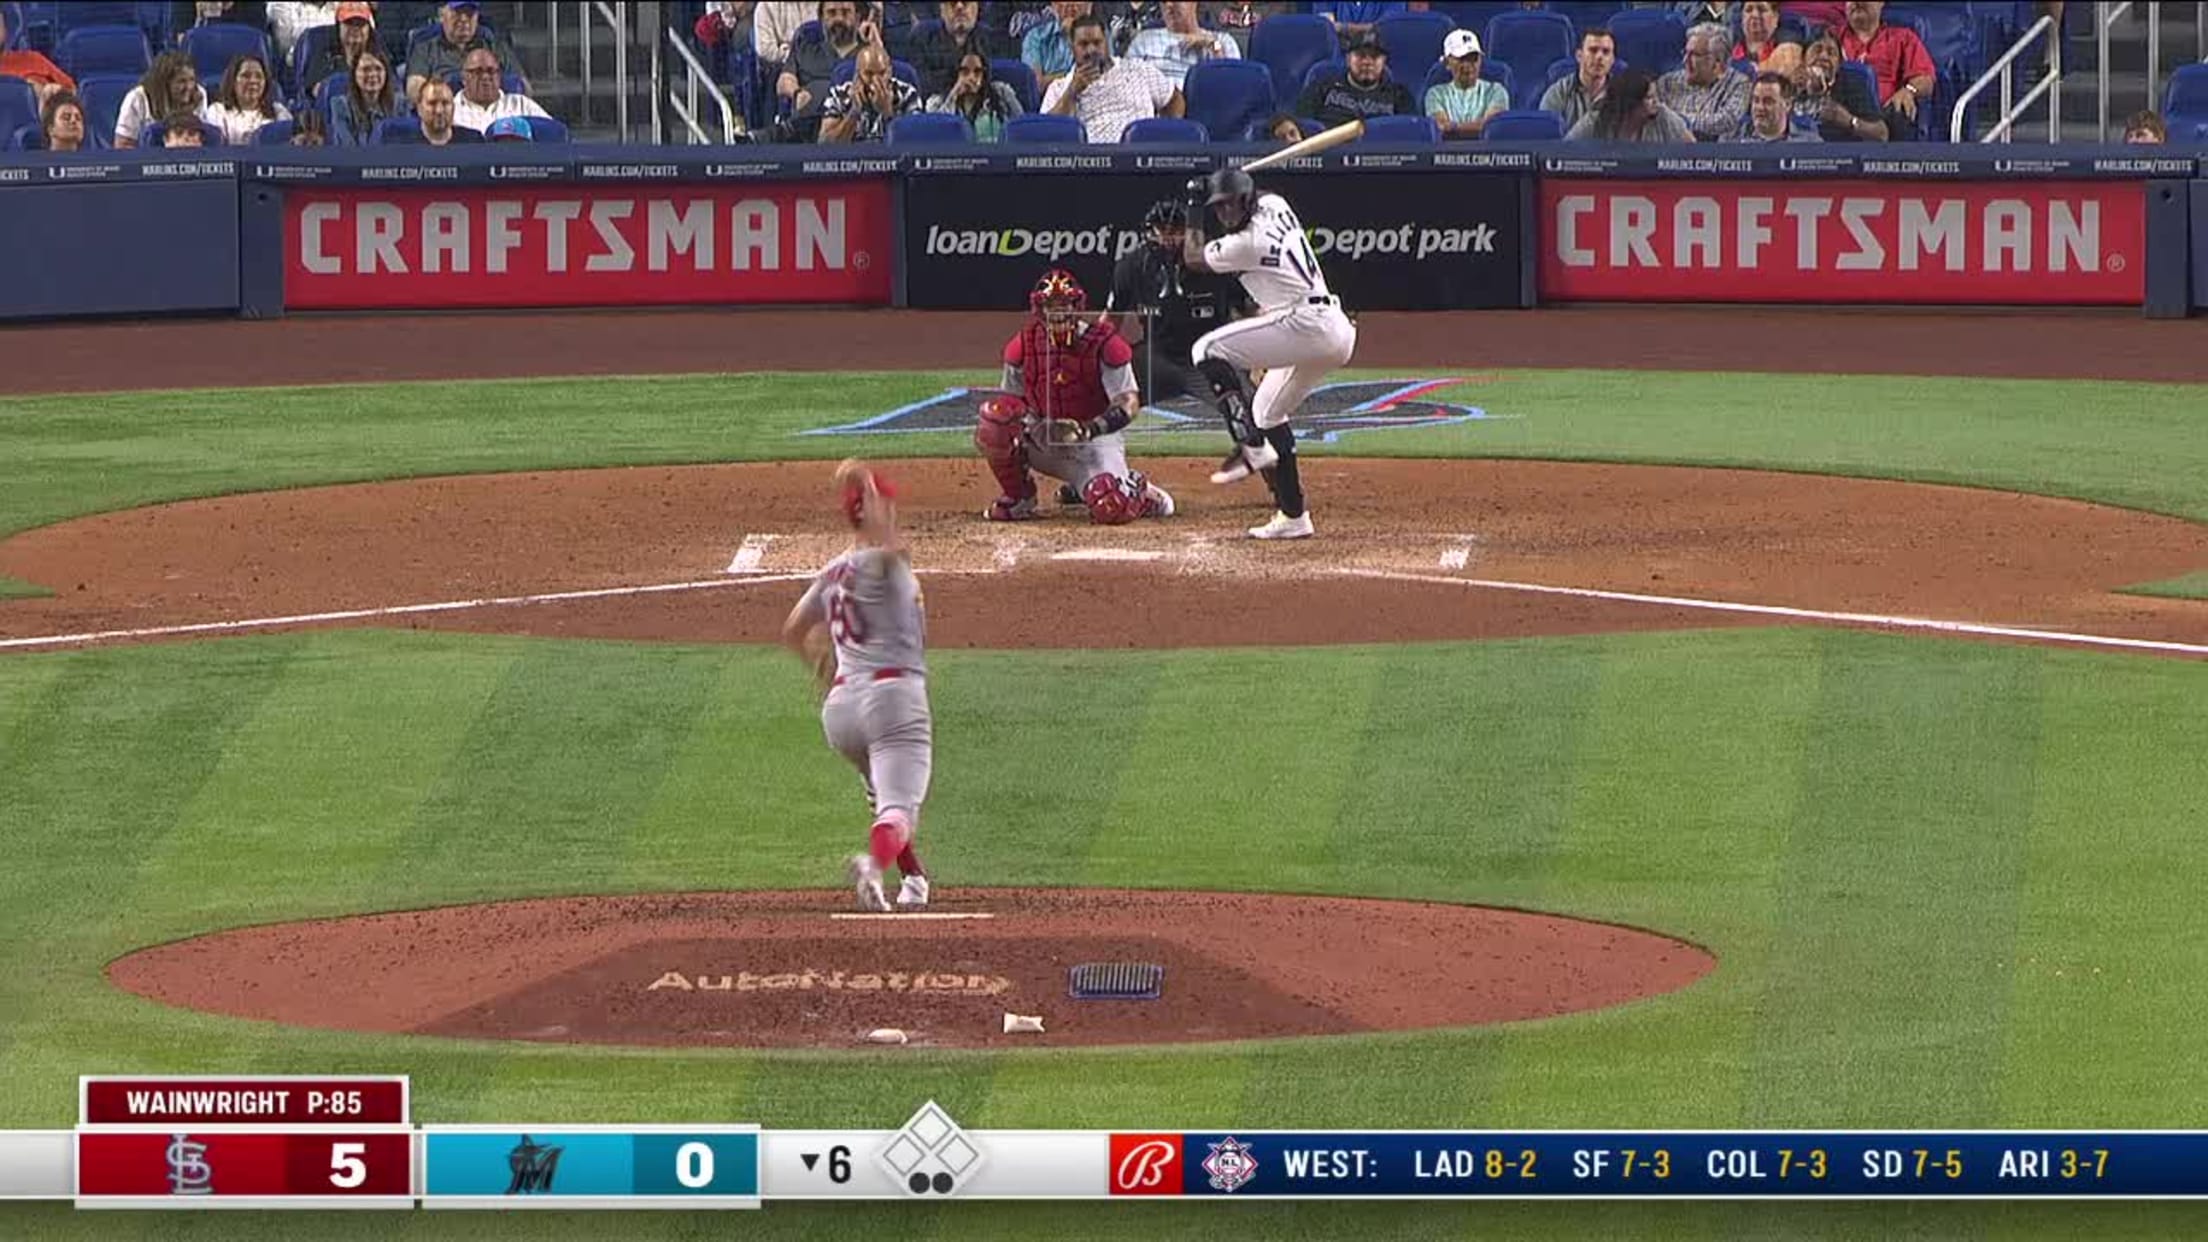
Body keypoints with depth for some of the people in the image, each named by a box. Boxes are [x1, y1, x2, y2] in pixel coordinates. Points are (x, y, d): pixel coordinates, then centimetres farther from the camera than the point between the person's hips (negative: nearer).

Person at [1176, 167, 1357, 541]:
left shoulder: (1246, 244, -11)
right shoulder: (1276, 206, 13)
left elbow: (1193, 258, 6)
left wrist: (1193, 214, 16)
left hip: (1306, 325, -10)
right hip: (1338, 332, 10)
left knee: (1208, 350, -11)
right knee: (1268, 413, 21)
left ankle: (1254, 446, -17)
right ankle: (1293, 516, 18)